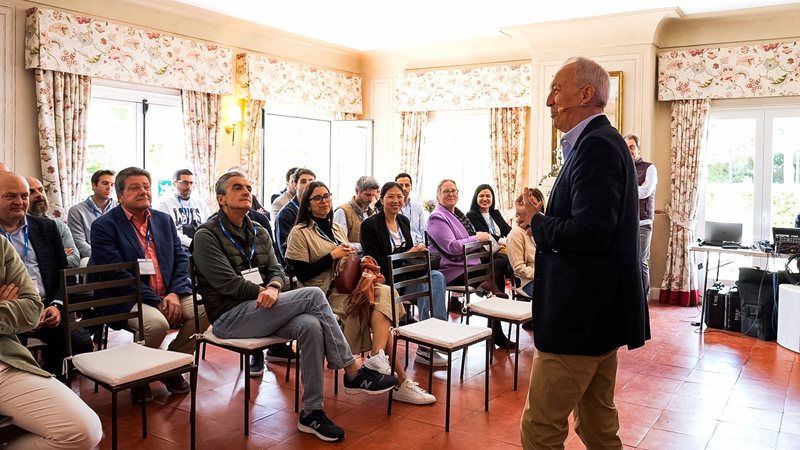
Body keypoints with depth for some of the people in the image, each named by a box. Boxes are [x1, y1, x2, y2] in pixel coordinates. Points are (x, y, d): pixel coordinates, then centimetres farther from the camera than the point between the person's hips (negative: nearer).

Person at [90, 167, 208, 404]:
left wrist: (175, 293, -8)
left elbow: (181, 258, 10)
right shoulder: (104, 226, -3)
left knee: (206, 309, -18)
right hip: (129, 300, -6)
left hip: (169, 296, 6)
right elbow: (116, 273, -13)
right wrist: (156, 300, -18)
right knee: (156, 322, -34)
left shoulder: (164, 220, 16)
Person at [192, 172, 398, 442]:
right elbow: (227, 283, -12)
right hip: (230, 317, -6)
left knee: (310, 326, -28)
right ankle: (353, 373, -16)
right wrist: (263, 293, -13)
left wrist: (273, 288, -15)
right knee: (313, 295, -25)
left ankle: (311, 412, -18)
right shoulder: (206, 236, -3)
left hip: (260, 310, 6)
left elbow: (276, 271, 8)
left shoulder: (260, 233, 17)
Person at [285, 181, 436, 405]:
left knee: (383, 293, -26)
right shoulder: (300, 233, 0)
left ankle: (378, 357, -38)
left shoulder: (336, 228, 22)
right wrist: (332, 256, -11)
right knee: (383, 303, -26)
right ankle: (401, 380, -28)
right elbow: (302, 274, -8)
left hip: (348, 288, 7)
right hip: (327, 294, -7)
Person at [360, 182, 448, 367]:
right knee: (427, 285, -26)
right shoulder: (369, 225, -8)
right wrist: (407, 254, -20)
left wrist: (417, 250, -6)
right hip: (384, 278, -6)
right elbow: (373, 261, -15)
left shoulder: (404, 221, 13)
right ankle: (424, 347, -17)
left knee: (436, 276, -22)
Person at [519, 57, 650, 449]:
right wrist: (542, 219, 3)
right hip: (599, 312, 10)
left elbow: (590, 233, -26)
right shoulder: (598, 141, 14)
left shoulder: (596, 145, -17)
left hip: (582, 315, -10)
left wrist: (536, 222, -11)